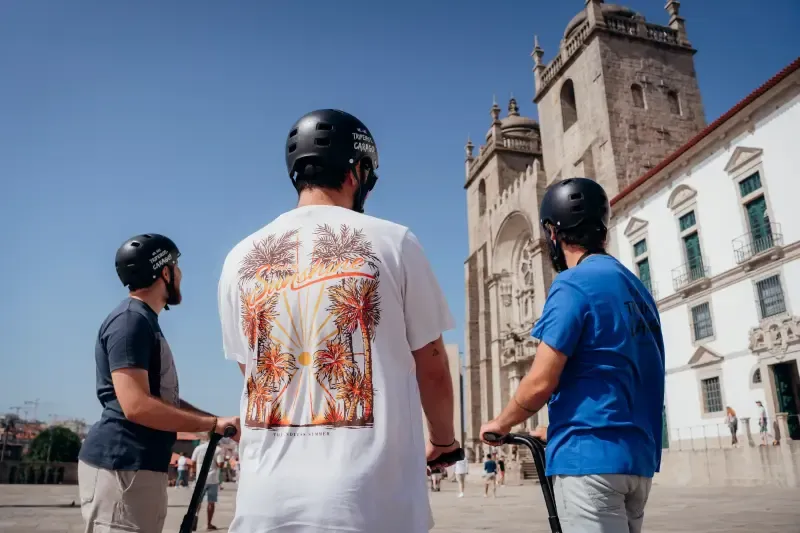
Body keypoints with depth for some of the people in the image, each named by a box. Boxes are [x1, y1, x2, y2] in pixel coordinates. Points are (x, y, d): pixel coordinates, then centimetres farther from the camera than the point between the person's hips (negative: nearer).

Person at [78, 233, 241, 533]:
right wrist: (214, 424, -18)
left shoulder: (146, 322, 20)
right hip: (120, 466, -10)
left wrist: (221, 422, 9)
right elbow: (136, 406, -24)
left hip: (143, 467, 10)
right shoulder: (131, 319, -13)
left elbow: (166, 400, 20)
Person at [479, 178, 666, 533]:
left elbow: (541, 382, -16)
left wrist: (501, 423, 3)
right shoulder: (636, 288, 13)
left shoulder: (573, 284, -12)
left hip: (590, 455, -9)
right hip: (637, 456, 9)